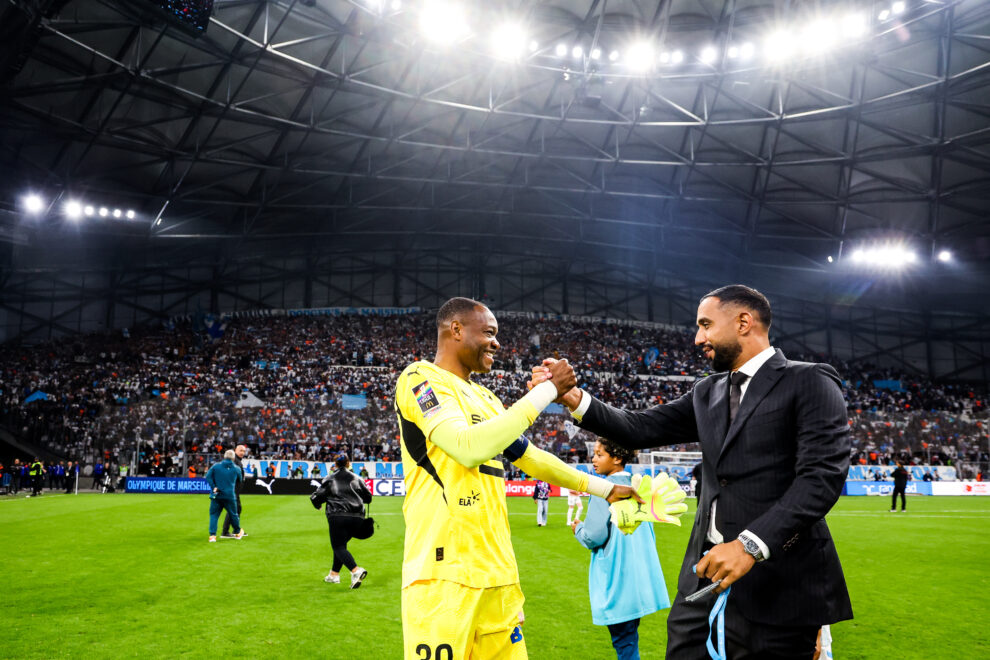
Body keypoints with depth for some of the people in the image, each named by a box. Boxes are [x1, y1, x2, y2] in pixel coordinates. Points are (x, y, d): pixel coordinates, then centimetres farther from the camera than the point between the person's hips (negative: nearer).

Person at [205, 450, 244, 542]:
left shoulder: (216, 466, 2)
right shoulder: (236, 469, 3)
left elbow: (208, 476, -7)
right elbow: (240, 481, 15)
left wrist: (213, 487, -6)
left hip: (216, 495, 0)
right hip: (230, 495, 0)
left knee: (214, 515, 7)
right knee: (233, 514, 15)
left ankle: (212, 535, -5)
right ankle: (237, 533, 32)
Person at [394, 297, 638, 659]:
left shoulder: (485, 398, 18)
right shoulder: (420, 378, -7)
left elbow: (530, 457, 27)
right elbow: (469, 447, -21)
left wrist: (606, 489, 29)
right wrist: (546, 390, -15)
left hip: (496, 568, 8)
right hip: (445, 571, -8)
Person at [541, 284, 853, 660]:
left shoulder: (810, 383, -6)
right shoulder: (707, 393, 16)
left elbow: (824, 474, -17)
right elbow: (641, 429, 10)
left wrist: (751, 544, -26)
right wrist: (574, 398, -4)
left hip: (777, 585, -6)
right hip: (706, 575, 6)